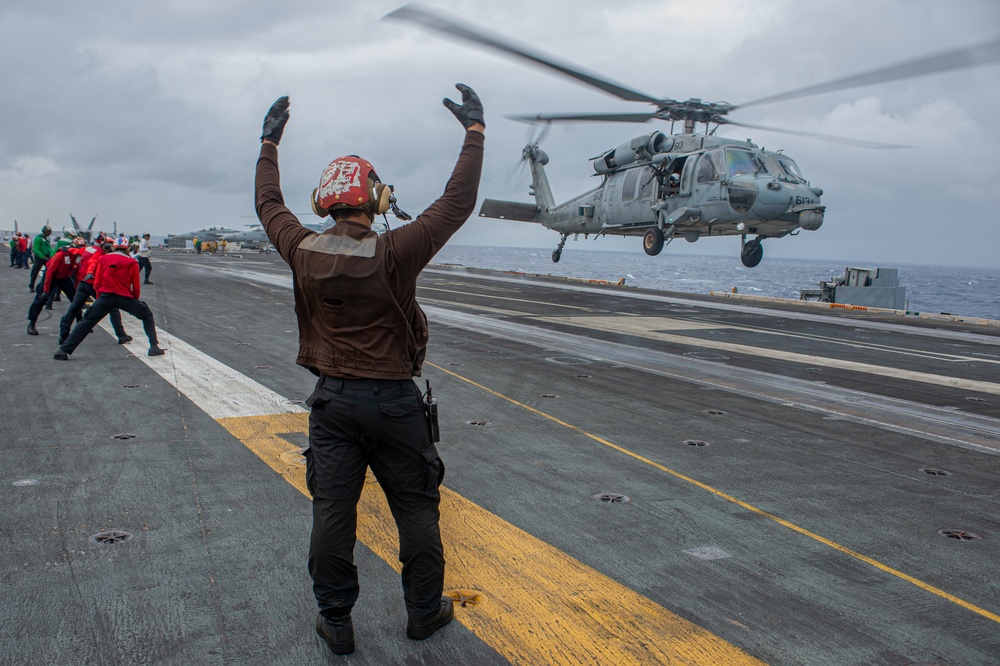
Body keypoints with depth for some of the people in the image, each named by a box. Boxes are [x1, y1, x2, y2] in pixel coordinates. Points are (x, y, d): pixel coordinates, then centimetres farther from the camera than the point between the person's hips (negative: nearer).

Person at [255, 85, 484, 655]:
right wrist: (474, 132, -2)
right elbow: (457, 204, -11)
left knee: (332, 512, 9)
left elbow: (270, 205, 14)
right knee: (416, 508, 13)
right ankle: (425, 611, 27)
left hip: (333, 398, 3)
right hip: (393, 400, -3)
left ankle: (336, 623, 21)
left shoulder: (304, 253, -6)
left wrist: (270, 143, 27)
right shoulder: (394, 254, -17)